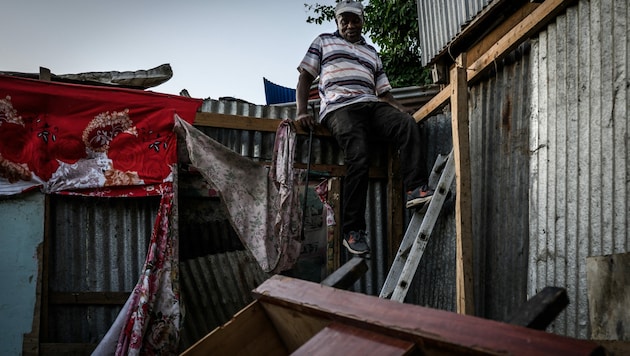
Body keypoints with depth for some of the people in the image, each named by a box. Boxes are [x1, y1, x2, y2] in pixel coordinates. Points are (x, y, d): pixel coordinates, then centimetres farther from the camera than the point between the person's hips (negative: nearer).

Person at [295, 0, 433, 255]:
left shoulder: (372, 53, 31)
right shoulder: (324, 41, 22)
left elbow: (384, 92, 24)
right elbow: (305, 77, 13)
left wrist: (403, 111, 5)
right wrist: (302, 111, -5)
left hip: (371, 105, 4)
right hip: (339, 107, -4)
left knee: (408, 124, -27)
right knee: (358, 160, -27)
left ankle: (414, 188, -32)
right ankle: (353, 230, -24)